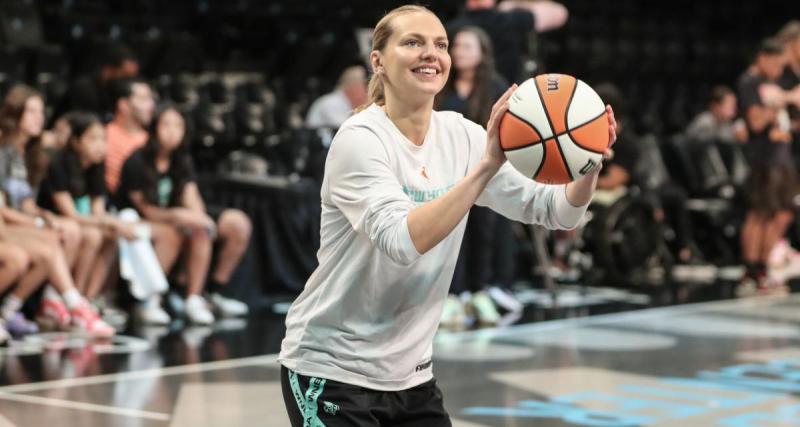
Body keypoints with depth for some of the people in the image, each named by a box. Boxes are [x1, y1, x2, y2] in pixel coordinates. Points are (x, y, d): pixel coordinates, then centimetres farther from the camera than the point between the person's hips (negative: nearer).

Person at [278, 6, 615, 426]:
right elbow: (402, 241, -32)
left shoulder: (460, 136, 1)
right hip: (331, 372, -6)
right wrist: (485, 167, -38)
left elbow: (555, 210, 0)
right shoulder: (360, 138, -16)